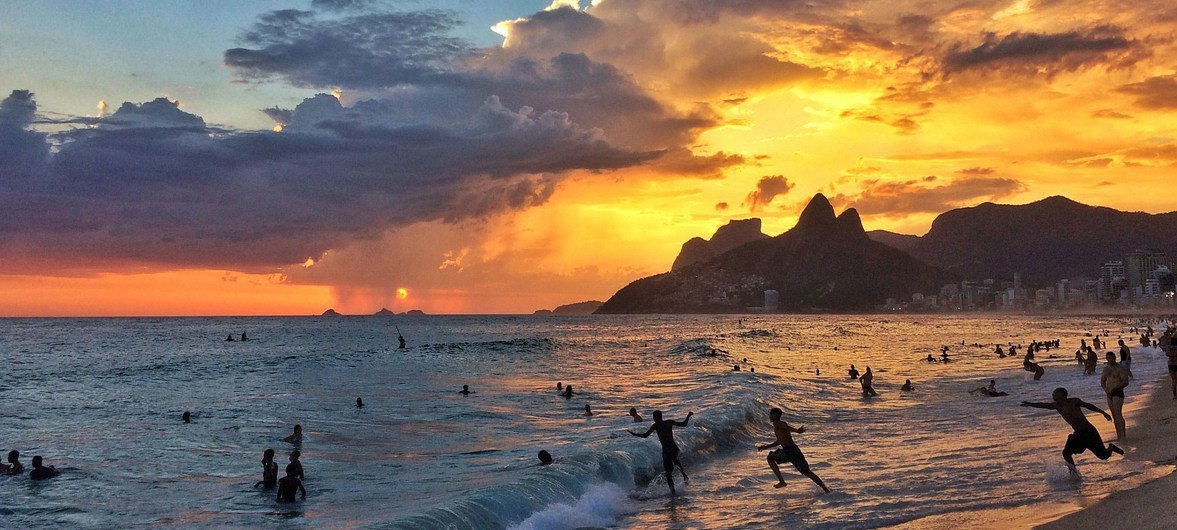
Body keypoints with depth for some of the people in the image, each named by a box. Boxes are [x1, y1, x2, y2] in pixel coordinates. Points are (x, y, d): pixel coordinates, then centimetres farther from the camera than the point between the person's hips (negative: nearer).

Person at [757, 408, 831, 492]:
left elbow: (787, 427, -19)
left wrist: (797, 430, -36)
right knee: (807, 472, 13)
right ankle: (824, 487, -1)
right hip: (795, 450, 8)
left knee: (770, 458, 15)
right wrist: (766, 447, 41)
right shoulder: (783, 424, 27)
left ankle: (782, 481, 7)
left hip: (788, 451, -8)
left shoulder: (776, 424, 1)